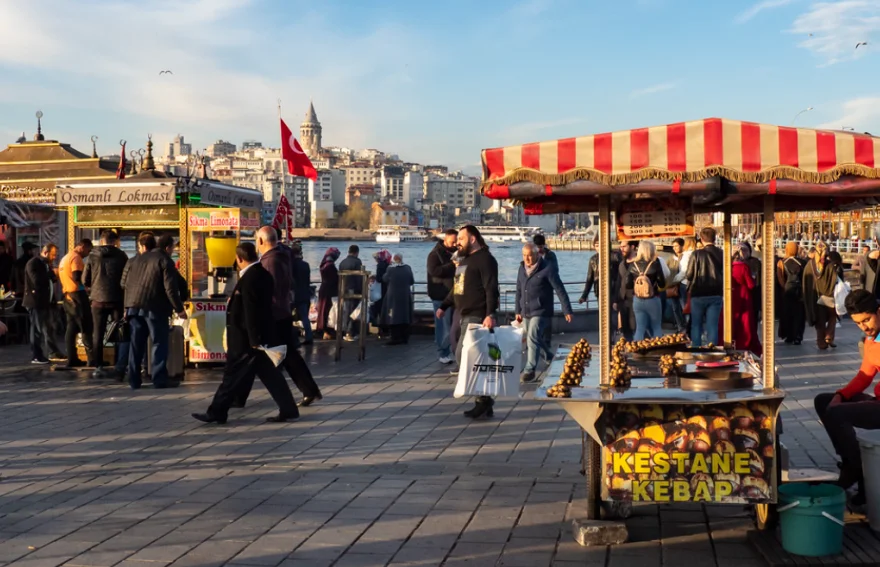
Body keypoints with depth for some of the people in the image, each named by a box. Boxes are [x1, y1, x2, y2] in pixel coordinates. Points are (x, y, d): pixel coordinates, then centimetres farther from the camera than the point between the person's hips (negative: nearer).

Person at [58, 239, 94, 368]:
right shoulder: (76, 258, -11)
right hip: (77, 294, -9)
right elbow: (78, 277, -21)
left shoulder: (65, 258, 20)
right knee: (86, 328, -8)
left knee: (71, 328, 8)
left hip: (68, 296, 9)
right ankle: (92, 358, -9)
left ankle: (72, 359, 7)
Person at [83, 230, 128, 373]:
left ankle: (98, 366, 3)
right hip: (117, 299, 0)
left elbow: (85, 279, 4)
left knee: (98, 334, 6)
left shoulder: (92, 256, 0)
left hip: (98, 299, 0)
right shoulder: (122, 256, -2)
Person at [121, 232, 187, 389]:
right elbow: (171, 287, -9)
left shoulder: (132, 261, 13)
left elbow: (124, 285, 14)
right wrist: (179, 308, -5)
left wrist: (127, 307, 22)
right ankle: (160, 378, -5)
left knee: (136, 344, 9)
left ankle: (134, 380, 11)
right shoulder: (164, 260, -2)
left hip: (134, 307, 5)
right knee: (159, 343, -1)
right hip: (155, 308, -5)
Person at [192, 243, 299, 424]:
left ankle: (216, 412, 11)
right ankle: (288, 410, 11)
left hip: (247, 338, -9)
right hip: (258, 336, 9)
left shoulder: (249, 278, -20)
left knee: (234, 375, 1)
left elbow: (251, 312, -22)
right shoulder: (263, 274, 9)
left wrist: (254, 340, -22)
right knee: (269, 374, 11)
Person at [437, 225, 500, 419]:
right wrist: (444, 306, 25)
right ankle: (484, 402, 14)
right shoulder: (464, 259, 19)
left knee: (462, 356, -15)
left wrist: (490, 314, -29)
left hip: (476, 317, -10)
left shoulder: (484, 259, -11)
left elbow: (491, 289, -20)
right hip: (464, 315, 10)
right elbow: (456, 288, 28)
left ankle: (484, 399, -7)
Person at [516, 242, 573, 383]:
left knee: (532, 338, -19)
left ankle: (529, 370, -17)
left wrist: (567, 310, -10)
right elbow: (519, 291, 16)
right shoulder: (522, 268, 7)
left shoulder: (547, 268, -12)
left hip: (540, 312, -6)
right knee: (537, 339, 18)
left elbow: (560, 290, -10)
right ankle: (548, 356, 44)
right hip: (526, 312, 7)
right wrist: (518, 311, 17)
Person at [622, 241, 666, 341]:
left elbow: (627, 284, -1)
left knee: (640, 328, 8)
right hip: (653, 300, -3)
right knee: (657, 328, 11)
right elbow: (662, 284, -6)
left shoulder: (632, 264, -3)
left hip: (637, 301, 3)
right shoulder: (655, 264, -11)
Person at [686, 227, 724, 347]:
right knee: (713, 326, 6)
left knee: (696, 325, 11)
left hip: (698, 294, -2)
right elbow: (726, 275, 1)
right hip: (716, 294, 2)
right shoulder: (721, 255, -5)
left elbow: (689, 276, -9)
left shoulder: (696, 254, -12)